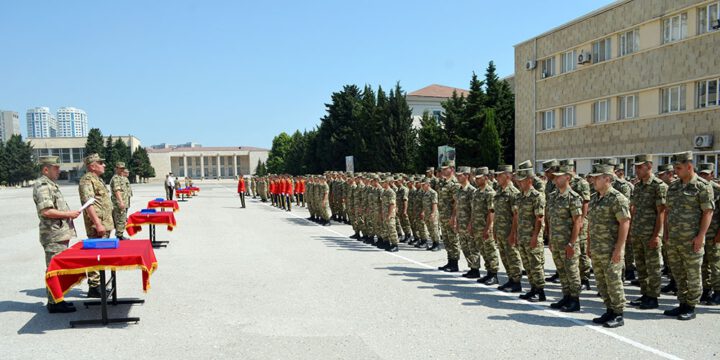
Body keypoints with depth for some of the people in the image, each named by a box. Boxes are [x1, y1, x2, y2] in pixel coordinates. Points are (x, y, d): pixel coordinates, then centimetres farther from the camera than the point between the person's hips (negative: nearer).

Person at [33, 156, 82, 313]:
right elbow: (46, 211, -24)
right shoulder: (42, 185, -14)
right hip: (54, 236, -10)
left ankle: (56, 299, 23)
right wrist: (69, 214, -16)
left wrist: (69, 214, 17)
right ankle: (54, 303, 0)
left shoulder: (50, 184, 18)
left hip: (60, 234, 10)